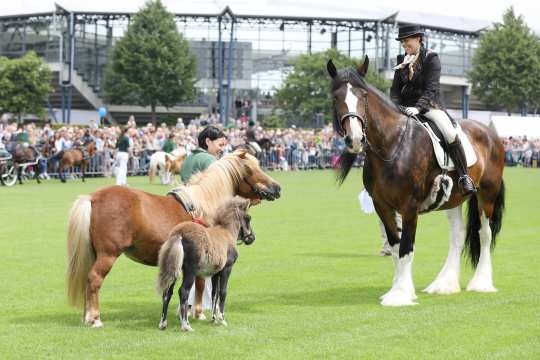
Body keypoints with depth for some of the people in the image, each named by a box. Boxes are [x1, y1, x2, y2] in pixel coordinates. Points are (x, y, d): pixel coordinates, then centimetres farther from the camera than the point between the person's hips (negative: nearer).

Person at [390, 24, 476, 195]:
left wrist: (418, 107, -29)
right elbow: (395, 89, 9)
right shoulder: (402, 60, 11)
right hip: (406, 107, 5)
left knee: (451, 134, -27)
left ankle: (464, 177, -20)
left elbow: (431, 89, -15)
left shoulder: (431, 58, -4)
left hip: (429, 105, -5)